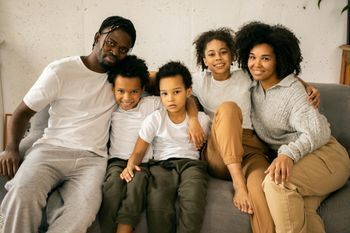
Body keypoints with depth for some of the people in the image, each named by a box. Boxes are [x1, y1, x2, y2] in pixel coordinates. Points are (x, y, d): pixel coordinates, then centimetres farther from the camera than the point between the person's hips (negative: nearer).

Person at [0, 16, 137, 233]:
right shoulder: (61, 70, 3)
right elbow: (24, 111, 6)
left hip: (92, 158, 2)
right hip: (51, 149, -1)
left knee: (86, 207, -33)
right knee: (22, 194, -35)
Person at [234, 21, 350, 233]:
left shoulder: (292, 89, -11)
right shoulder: (253, 87, 8)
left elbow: (317, 132, -21)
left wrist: (288, 154, -39)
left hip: (325, 156, -4)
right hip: (291, 160, 5)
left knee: (277, 182, -36)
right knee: (300, 211, -30)